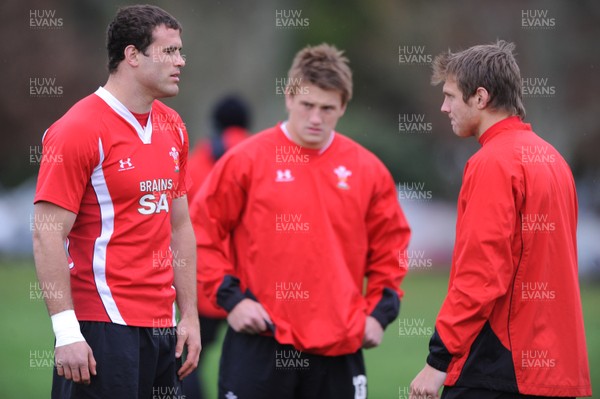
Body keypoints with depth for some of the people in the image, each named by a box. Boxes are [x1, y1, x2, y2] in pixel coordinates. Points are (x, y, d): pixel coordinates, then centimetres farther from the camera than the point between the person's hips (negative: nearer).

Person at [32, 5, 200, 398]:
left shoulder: (172, 127, 12)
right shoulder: (79, 130, -11)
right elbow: (48, 235, -14)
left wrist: (190, 316, 12)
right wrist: (66, 331, -19)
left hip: (162, 325, 7)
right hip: (103, 327, -7)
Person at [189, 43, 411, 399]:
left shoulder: (367, 170, 7)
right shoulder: (246, 161, -2)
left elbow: (389, 245, 15)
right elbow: (203, 231, 1)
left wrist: (379, 312, 6)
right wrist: (231, 298, -7)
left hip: (340, 348, 3)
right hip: (260, 343, -3)